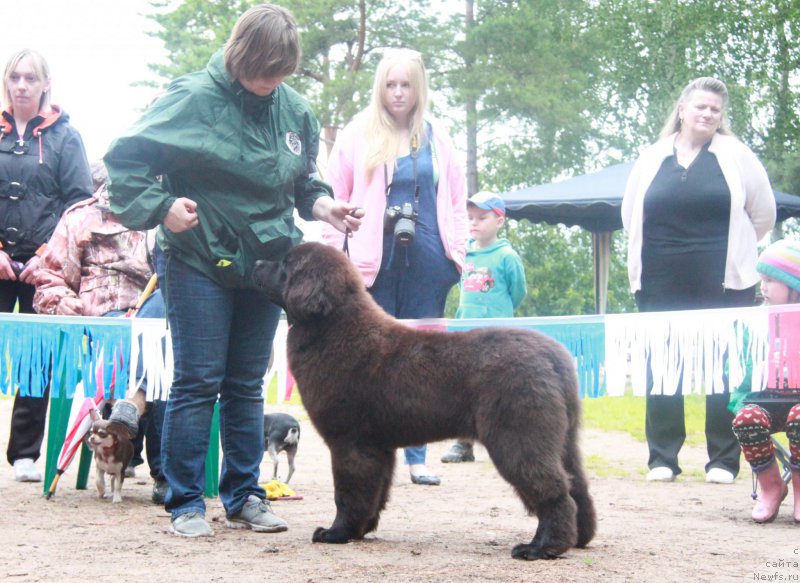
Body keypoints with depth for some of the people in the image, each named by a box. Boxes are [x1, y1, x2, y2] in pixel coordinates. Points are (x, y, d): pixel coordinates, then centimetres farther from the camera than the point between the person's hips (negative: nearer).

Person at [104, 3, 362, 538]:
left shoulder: (294, 109, 4)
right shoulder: (195, 98, -12)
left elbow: (302, 182, 18)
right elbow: (125, 159, -11)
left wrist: (324, 206, -1)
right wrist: (161, 207, -23)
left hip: (265, 263, 5)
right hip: (199, 261, -5)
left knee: (247, 385, 11)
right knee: (198, 381, -2)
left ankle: (244, 495, 21)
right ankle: (186, 503, 6)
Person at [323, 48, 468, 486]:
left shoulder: (436, 139, 13)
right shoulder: (357, 135, 5)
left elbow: (456, 200, 17)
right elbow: (335, 198, 3)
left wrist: (456, 253, 7)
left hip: (426, 263, 2)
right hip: (375, 263, -2)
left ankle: (416, 457, 11)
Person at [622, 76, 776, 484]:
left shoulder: (736, 157, 3)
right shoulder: (651, 160, 9)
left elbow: (764, 215, 9)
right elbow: (630, 216, 19)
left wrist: (727, 249, 12)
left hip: (723, 285, -2)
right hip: (661, 287, 2)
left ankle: (723, 461, 7)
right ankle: (662, 458, 10)